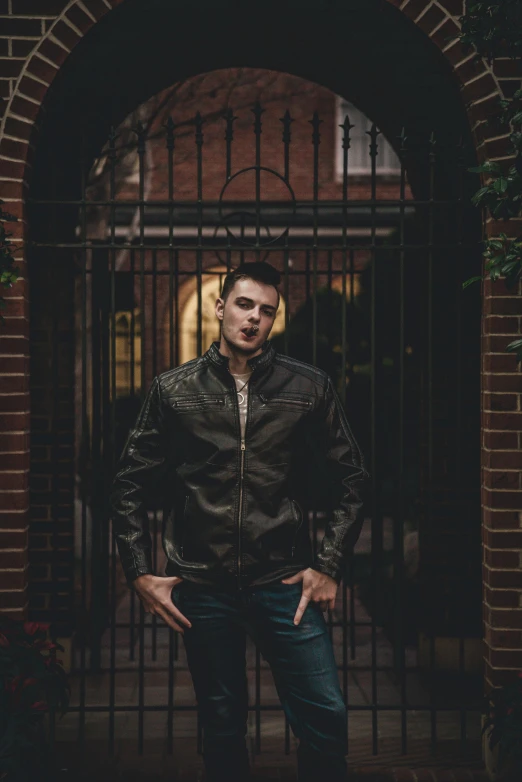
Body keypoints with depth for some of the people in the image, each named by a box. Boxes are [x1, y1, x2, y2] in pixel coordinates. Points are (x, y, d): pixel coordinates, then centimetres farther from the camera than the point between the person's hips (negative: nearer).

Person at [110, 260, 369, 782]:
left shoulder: (310, 388, 2)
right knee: (222, 725, 11)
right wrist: (139, 573, 0)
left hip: (283, 582, 0)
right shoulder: (173, 390, 3)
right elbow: (130, 485, 6)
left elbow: (350, 478, 7)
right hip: (202, 587, 0)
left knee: (326, 716, -4)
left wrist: (329, 566, 1)